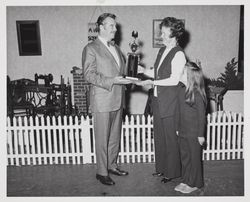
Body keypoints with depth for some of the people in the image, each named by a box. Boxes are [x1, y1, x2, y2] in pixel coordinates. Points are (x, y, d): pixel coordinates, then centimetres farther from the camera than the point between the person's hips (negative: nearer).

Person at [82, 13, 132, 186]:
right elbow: (89, 75, -16)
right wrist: (112, 81, -24)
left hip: (117, 100, 8)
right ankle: (102, 172, 17)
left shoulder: (115, 47, 16)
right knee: (102, 139, 3)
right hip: (102, 102, -7)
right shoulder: (91, 49, -8)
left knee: (115, 137, 17)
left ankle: (112, 165, 33)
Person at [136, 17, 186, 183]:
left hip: (170, 102, -8)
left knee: (170, 137, 4)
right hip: (158, 100, 8)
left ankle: (172, 172, 22)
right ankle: (161, 168, 33)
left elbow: (174, 80, -19)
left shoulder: (178, 54, -13)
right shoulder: (162, 50, 12)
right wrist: (144, 70, 3)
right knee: (159, 136, 16)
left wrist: (151, 82, -20)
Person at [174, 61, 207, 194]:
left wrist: (201, 134, -12)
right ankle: (186, 181, 31)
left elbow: (201, 115, -14)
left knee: (194, 157, 8)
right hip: (182, 131, 7)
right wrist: (178, 128, 15)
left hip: (194, 132, -7)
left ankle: (195, 183, 24)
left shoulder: (197, 93, -18)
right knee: (184, 156, 16)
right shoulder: (181, 89, 3)